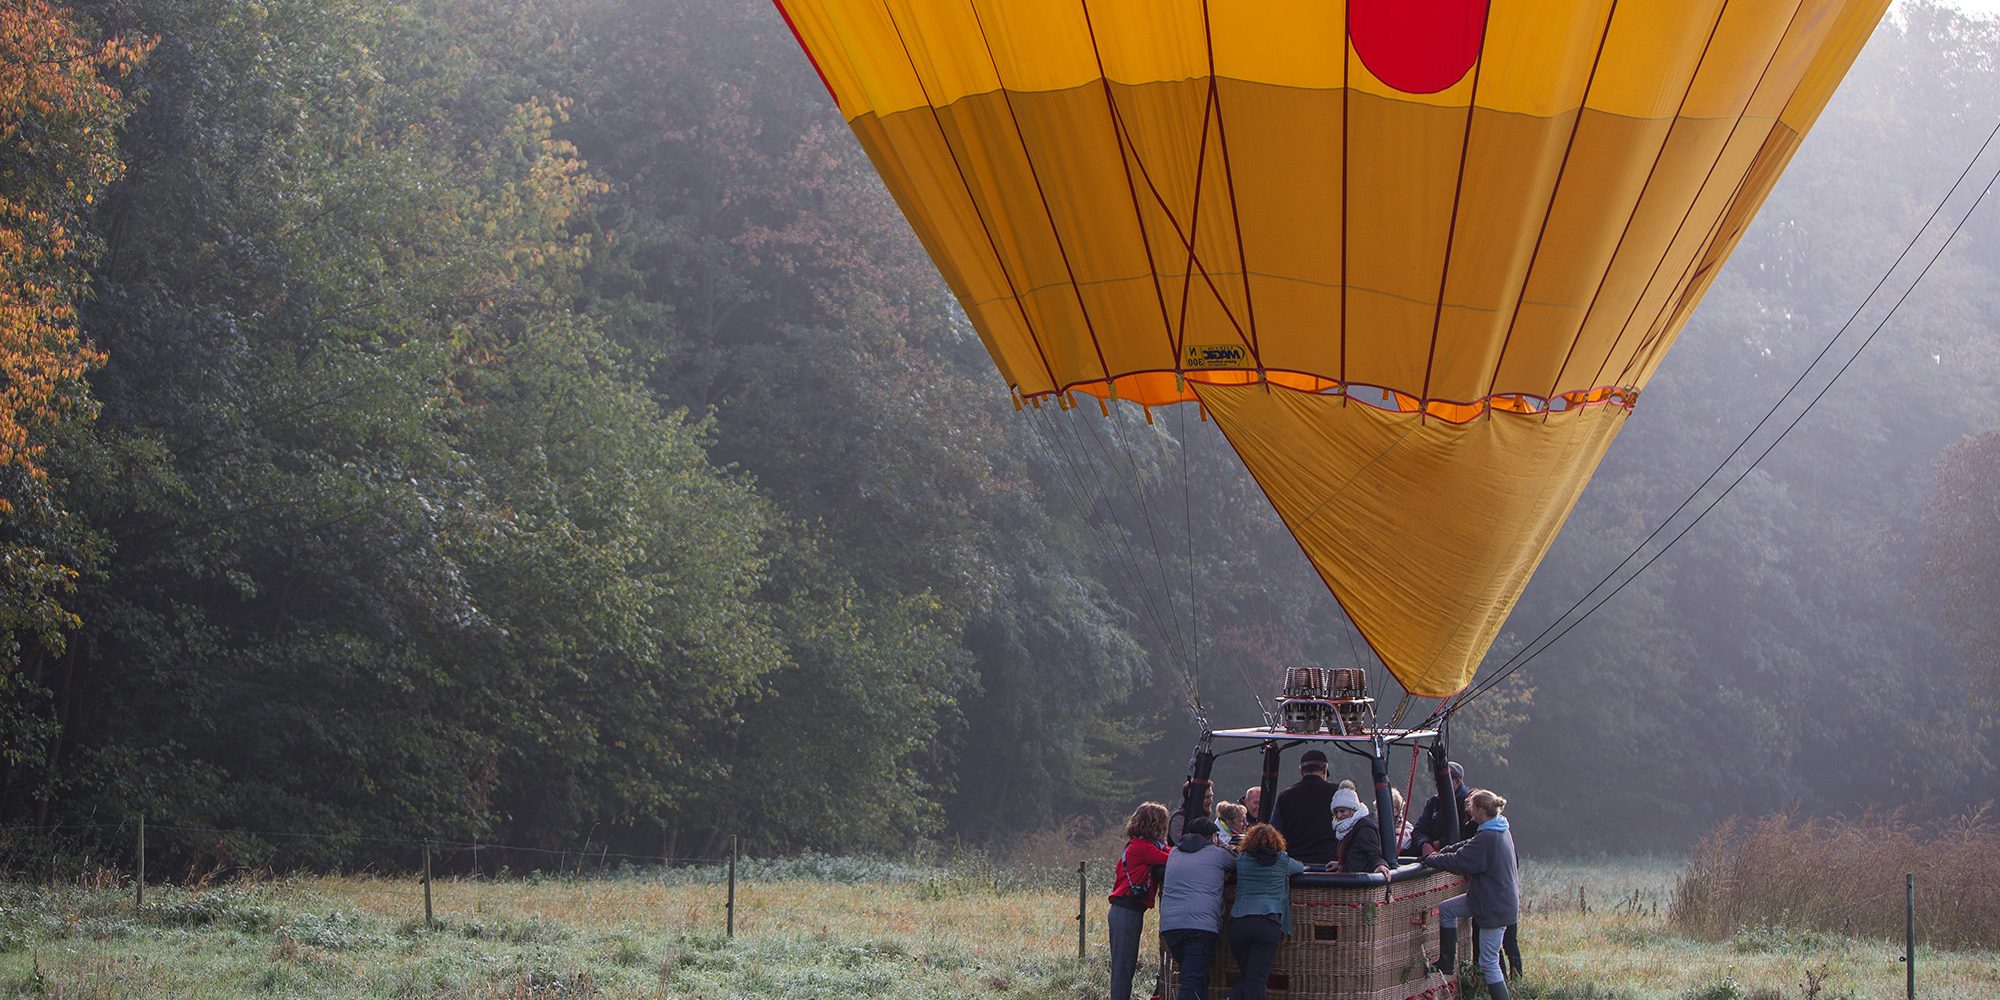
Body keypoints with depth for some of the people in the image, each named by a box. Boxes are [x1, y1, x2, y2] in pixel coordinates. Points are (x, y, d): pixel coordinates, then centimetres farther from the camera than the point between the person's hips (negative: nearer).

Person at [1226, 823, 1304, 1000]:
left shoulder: (1241, 860, 13)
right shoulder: (1283, 861, 12)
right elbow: (1301, 868, 32)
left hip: (1238, 921, 2)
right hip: (1268, 922, -2)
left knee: (1247, 974, 13)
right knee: (1256, 977, -9)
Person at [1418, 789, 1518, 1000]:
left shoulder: (1487, 838, -25)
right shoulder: (1501, 832, 8)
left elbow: (1459, 862, -20)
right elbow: (1468, 847, 19)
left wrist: (1430, 859, -6)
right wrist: (1442, 852, 10)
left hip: (1495, 907, -10)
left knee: (1489, 963, -3)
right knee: (1445, 909, 16)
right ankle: (1447, 960, 22)